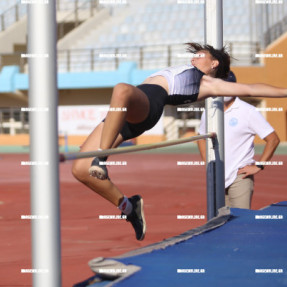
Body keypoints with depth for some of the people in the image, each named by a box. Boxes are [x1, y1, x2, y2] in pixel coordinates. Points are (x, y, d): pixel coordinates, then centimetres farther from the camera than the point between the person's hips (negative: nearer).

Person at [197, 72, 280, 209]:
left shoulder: (248, 111, -6)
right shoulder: (208, 113, 10)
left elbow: (273, 139, -5)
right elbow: (202, 137, 29)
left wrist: (258, 166, -9)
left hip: (240, 177, -5)